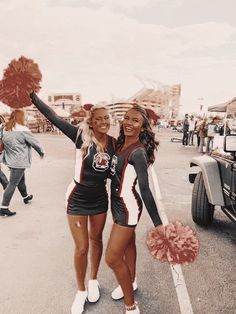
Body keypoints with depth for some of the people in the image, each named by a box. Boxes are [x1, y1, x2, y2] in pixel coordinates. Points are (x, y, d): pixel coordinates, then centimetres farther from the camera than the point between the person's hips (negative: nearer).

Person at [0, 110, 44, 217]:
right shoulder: (22, 130, -16)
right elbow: (34, 143, -9)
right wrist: (42, 152, 6)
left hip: (10, 160, 8)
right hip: (19, 162, -8)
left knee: (21, 179, 25)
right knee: (12, 184, -2)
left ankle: (25, 197, 44)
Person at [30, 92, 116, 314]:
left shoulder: (113, 143, -5)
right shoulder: (81, 137, -15)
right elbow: (54, 118, -20)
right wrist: (32, 94, -24)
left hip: (100, 198, 4)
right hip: (78, 198, -3)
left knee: (96, 240, 20)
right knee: (81, 247, 5)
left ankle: (93, 280, 44)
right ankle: (81, 291, 30)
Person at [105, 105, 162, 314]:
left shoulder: (138, 152, -24)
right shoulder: (121, 144, 0)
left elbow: (145, 190, -26)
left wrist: (158, 224, -25)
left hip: (127, 208, -9)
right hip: (119, 204, 9)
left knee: (112, 258, -2)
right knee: (128, 244, 26)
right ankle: (131, 282, 50)